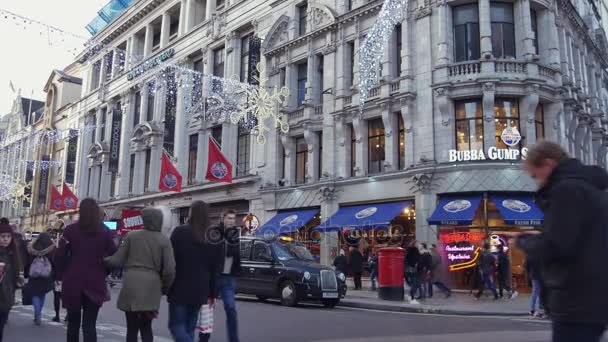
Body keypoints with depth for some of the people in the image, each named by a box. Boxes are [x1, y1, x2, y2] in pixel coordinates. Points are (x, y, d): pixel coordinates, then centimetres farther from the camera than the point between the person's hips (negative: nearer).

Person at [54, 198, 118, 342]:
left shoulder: (70, 230, -3)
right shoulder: (105, 232, -2)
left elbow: (59, 256, -4)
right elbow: (114, 256, -2)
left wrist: (62, 275, 9)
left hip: (72, 282, 0)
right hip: (95, 283, 0)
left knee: (73, 322, 15)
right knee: (89, 324, 1)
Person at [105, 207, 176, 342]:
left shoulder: (132, 235, 3)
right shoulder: (164, 240, 1)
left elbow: (118, 260, 5)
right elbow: (170, 269, -5)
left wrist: (103, 260, 25)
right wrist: (165, 288, 12)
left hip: (131, 285, 0)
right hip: (151, 287, 0)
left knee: (132, 328, 8)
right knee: (146, 327, 14)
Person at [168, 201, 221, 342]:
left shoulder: (180, 232, -8)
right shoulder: (215, 237, 4)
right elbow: (215, 269, 7)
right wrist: (213, 293, 12)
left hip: (180, 288, -4)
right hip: (200, 290, 4)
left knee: (176, 325, 4)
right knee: (189, 327, 15)